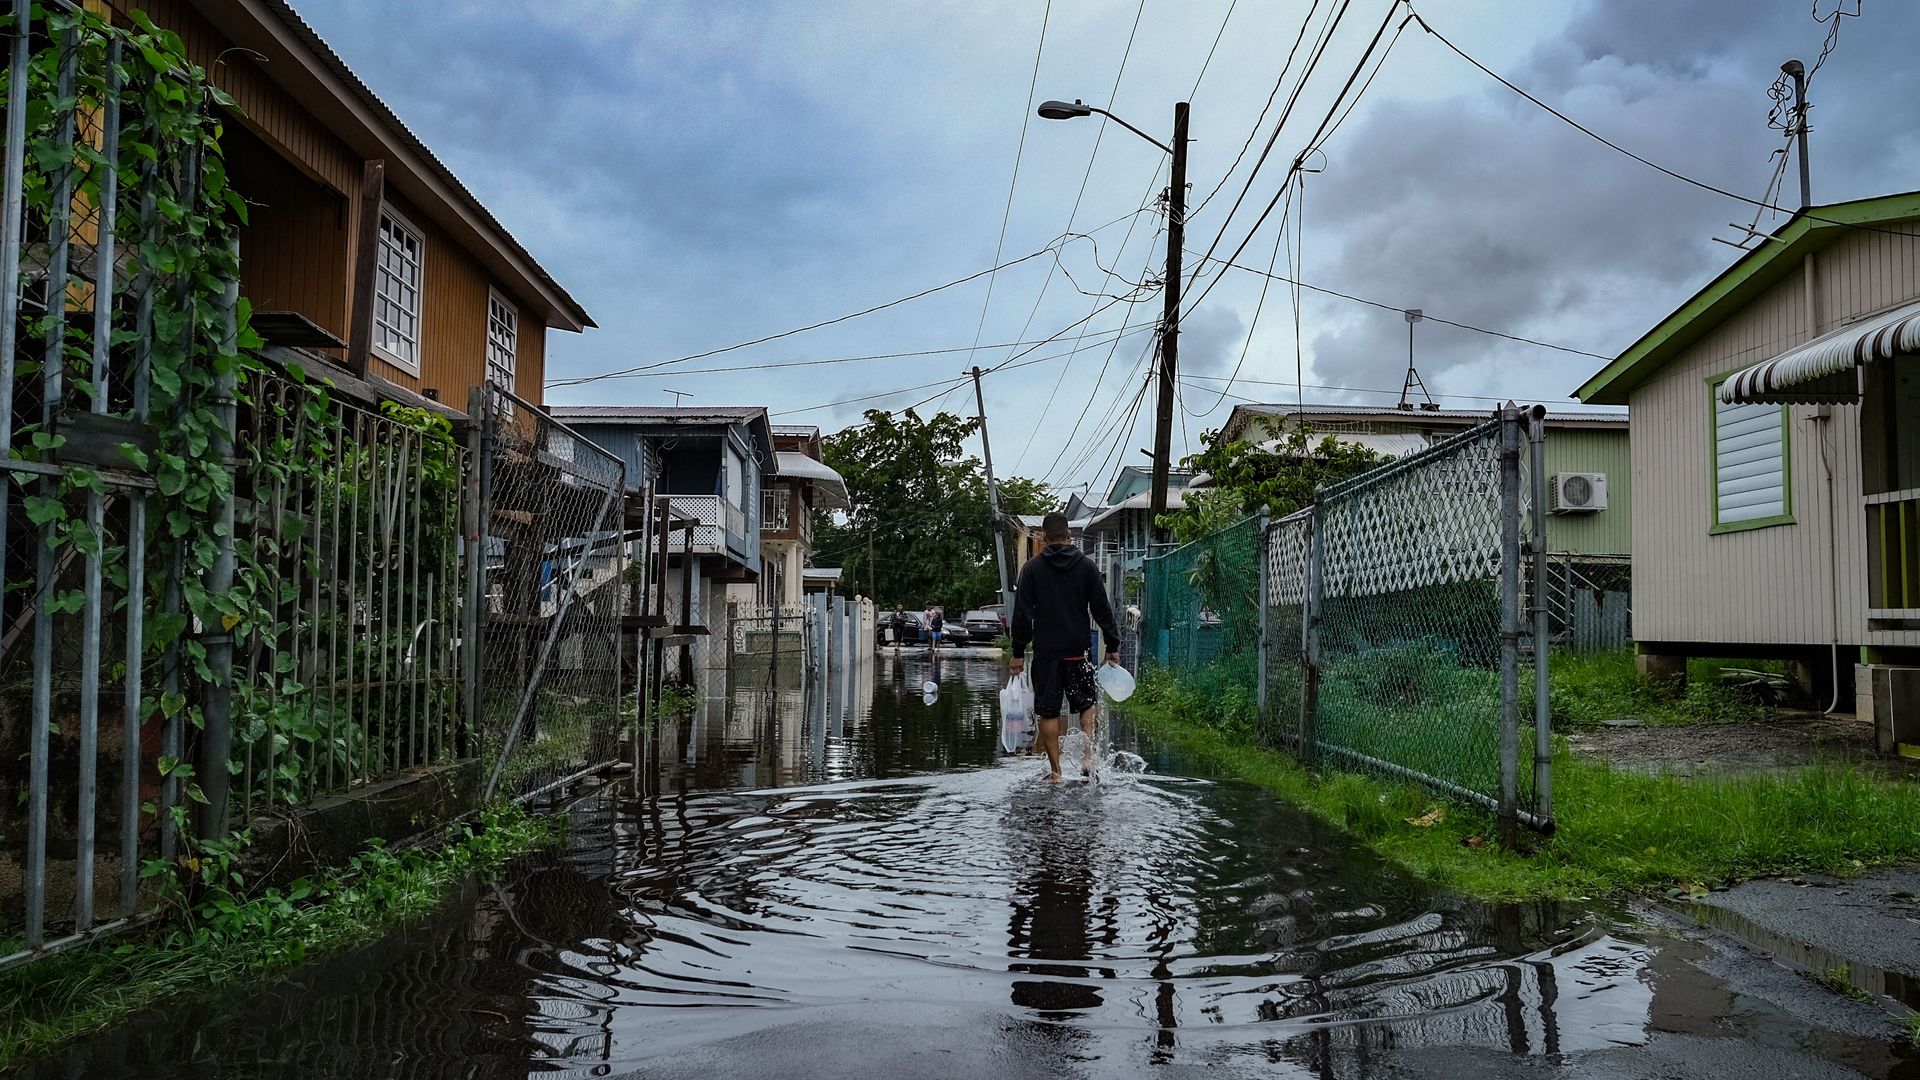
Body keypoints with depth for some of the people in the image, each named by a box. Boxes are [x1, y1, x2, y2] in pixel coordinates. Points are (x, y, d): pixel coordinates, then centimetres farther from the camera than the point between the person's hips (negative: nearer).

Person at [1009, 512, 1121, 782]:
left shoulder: (1032, 568, -1)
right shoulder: (1086, 566, 2)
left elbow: (1022, 614, -2)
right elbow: (1102, 609, 2)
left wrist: (1018, 652, 2)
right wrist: (1113, 645, 8)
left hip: (1045, 652, -1)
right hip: (1077, 651, 1)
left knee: (1048, 712, 5)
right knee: (1088, 703, 18)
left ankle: (1056, 771, 6)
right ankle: (1088, 756, 3)